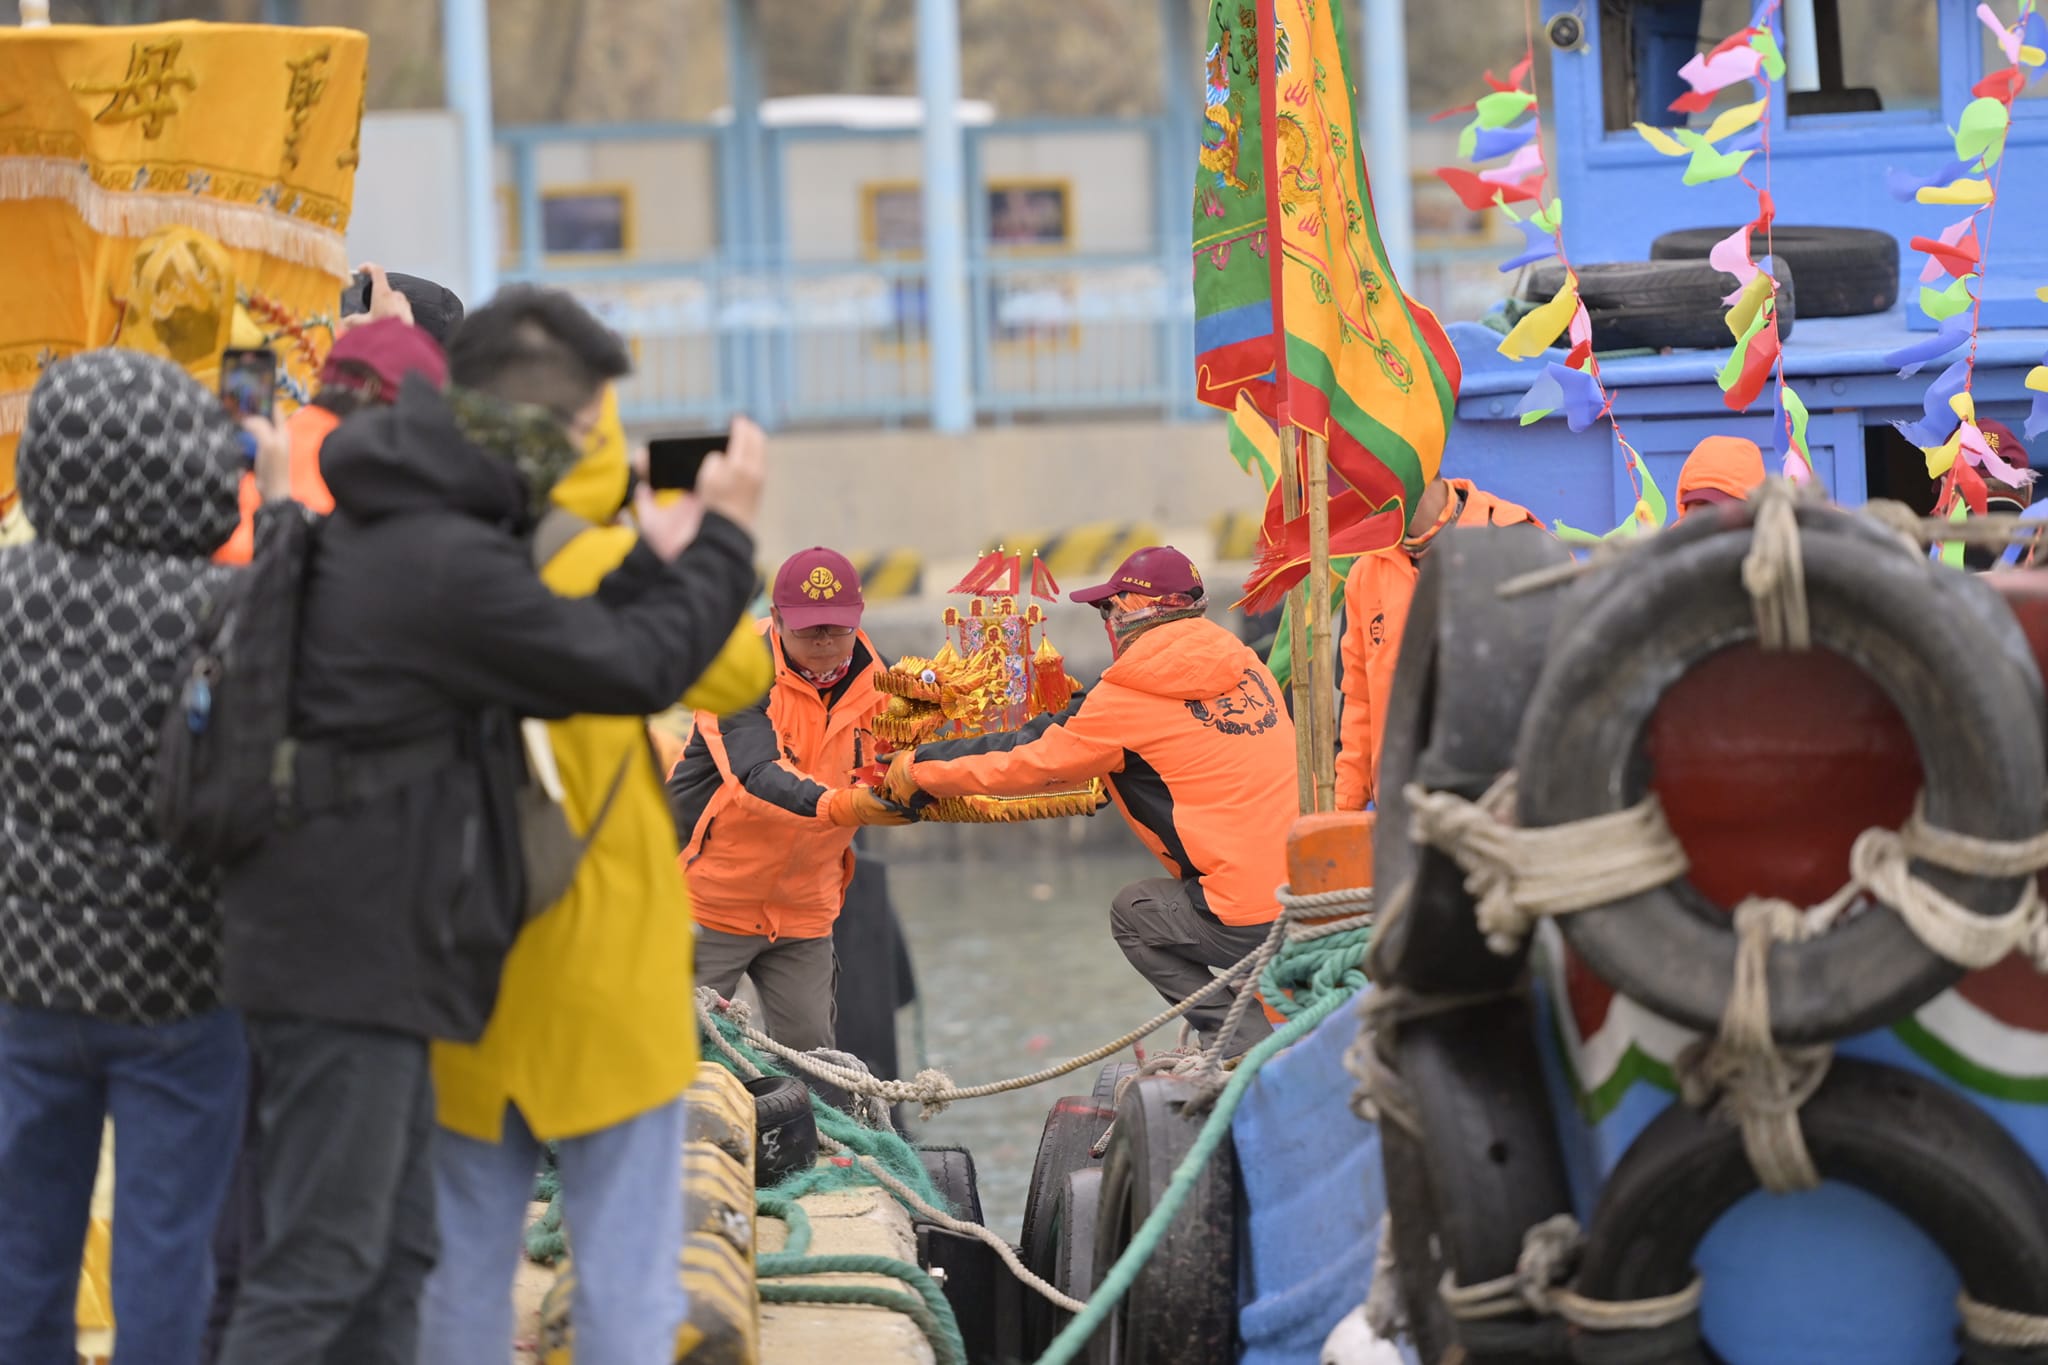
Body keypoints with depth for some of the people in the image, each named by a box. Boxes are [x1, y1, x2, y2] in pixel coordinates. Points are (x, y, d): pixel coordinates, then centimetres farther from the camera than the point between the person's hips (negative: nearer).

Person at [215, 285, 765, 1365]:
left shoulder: (384, 526, 11)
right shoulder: (444, 565, -21)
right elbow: (632, 668, -14)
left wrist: (652, 565, 10)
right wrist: (725, 540, 0)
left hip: (363, 956, 11)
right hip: (351, 961, -11)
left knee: (393, 1250, 16)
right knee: (322, 1266, -7)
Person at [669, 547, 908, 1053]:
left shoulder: (870, 682, 1)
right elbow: (759, 770, -33)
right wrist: (839, 805, -50)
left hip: (803, 910, 5)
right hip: (711, 893, -5)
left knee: (810, 1047, 4)